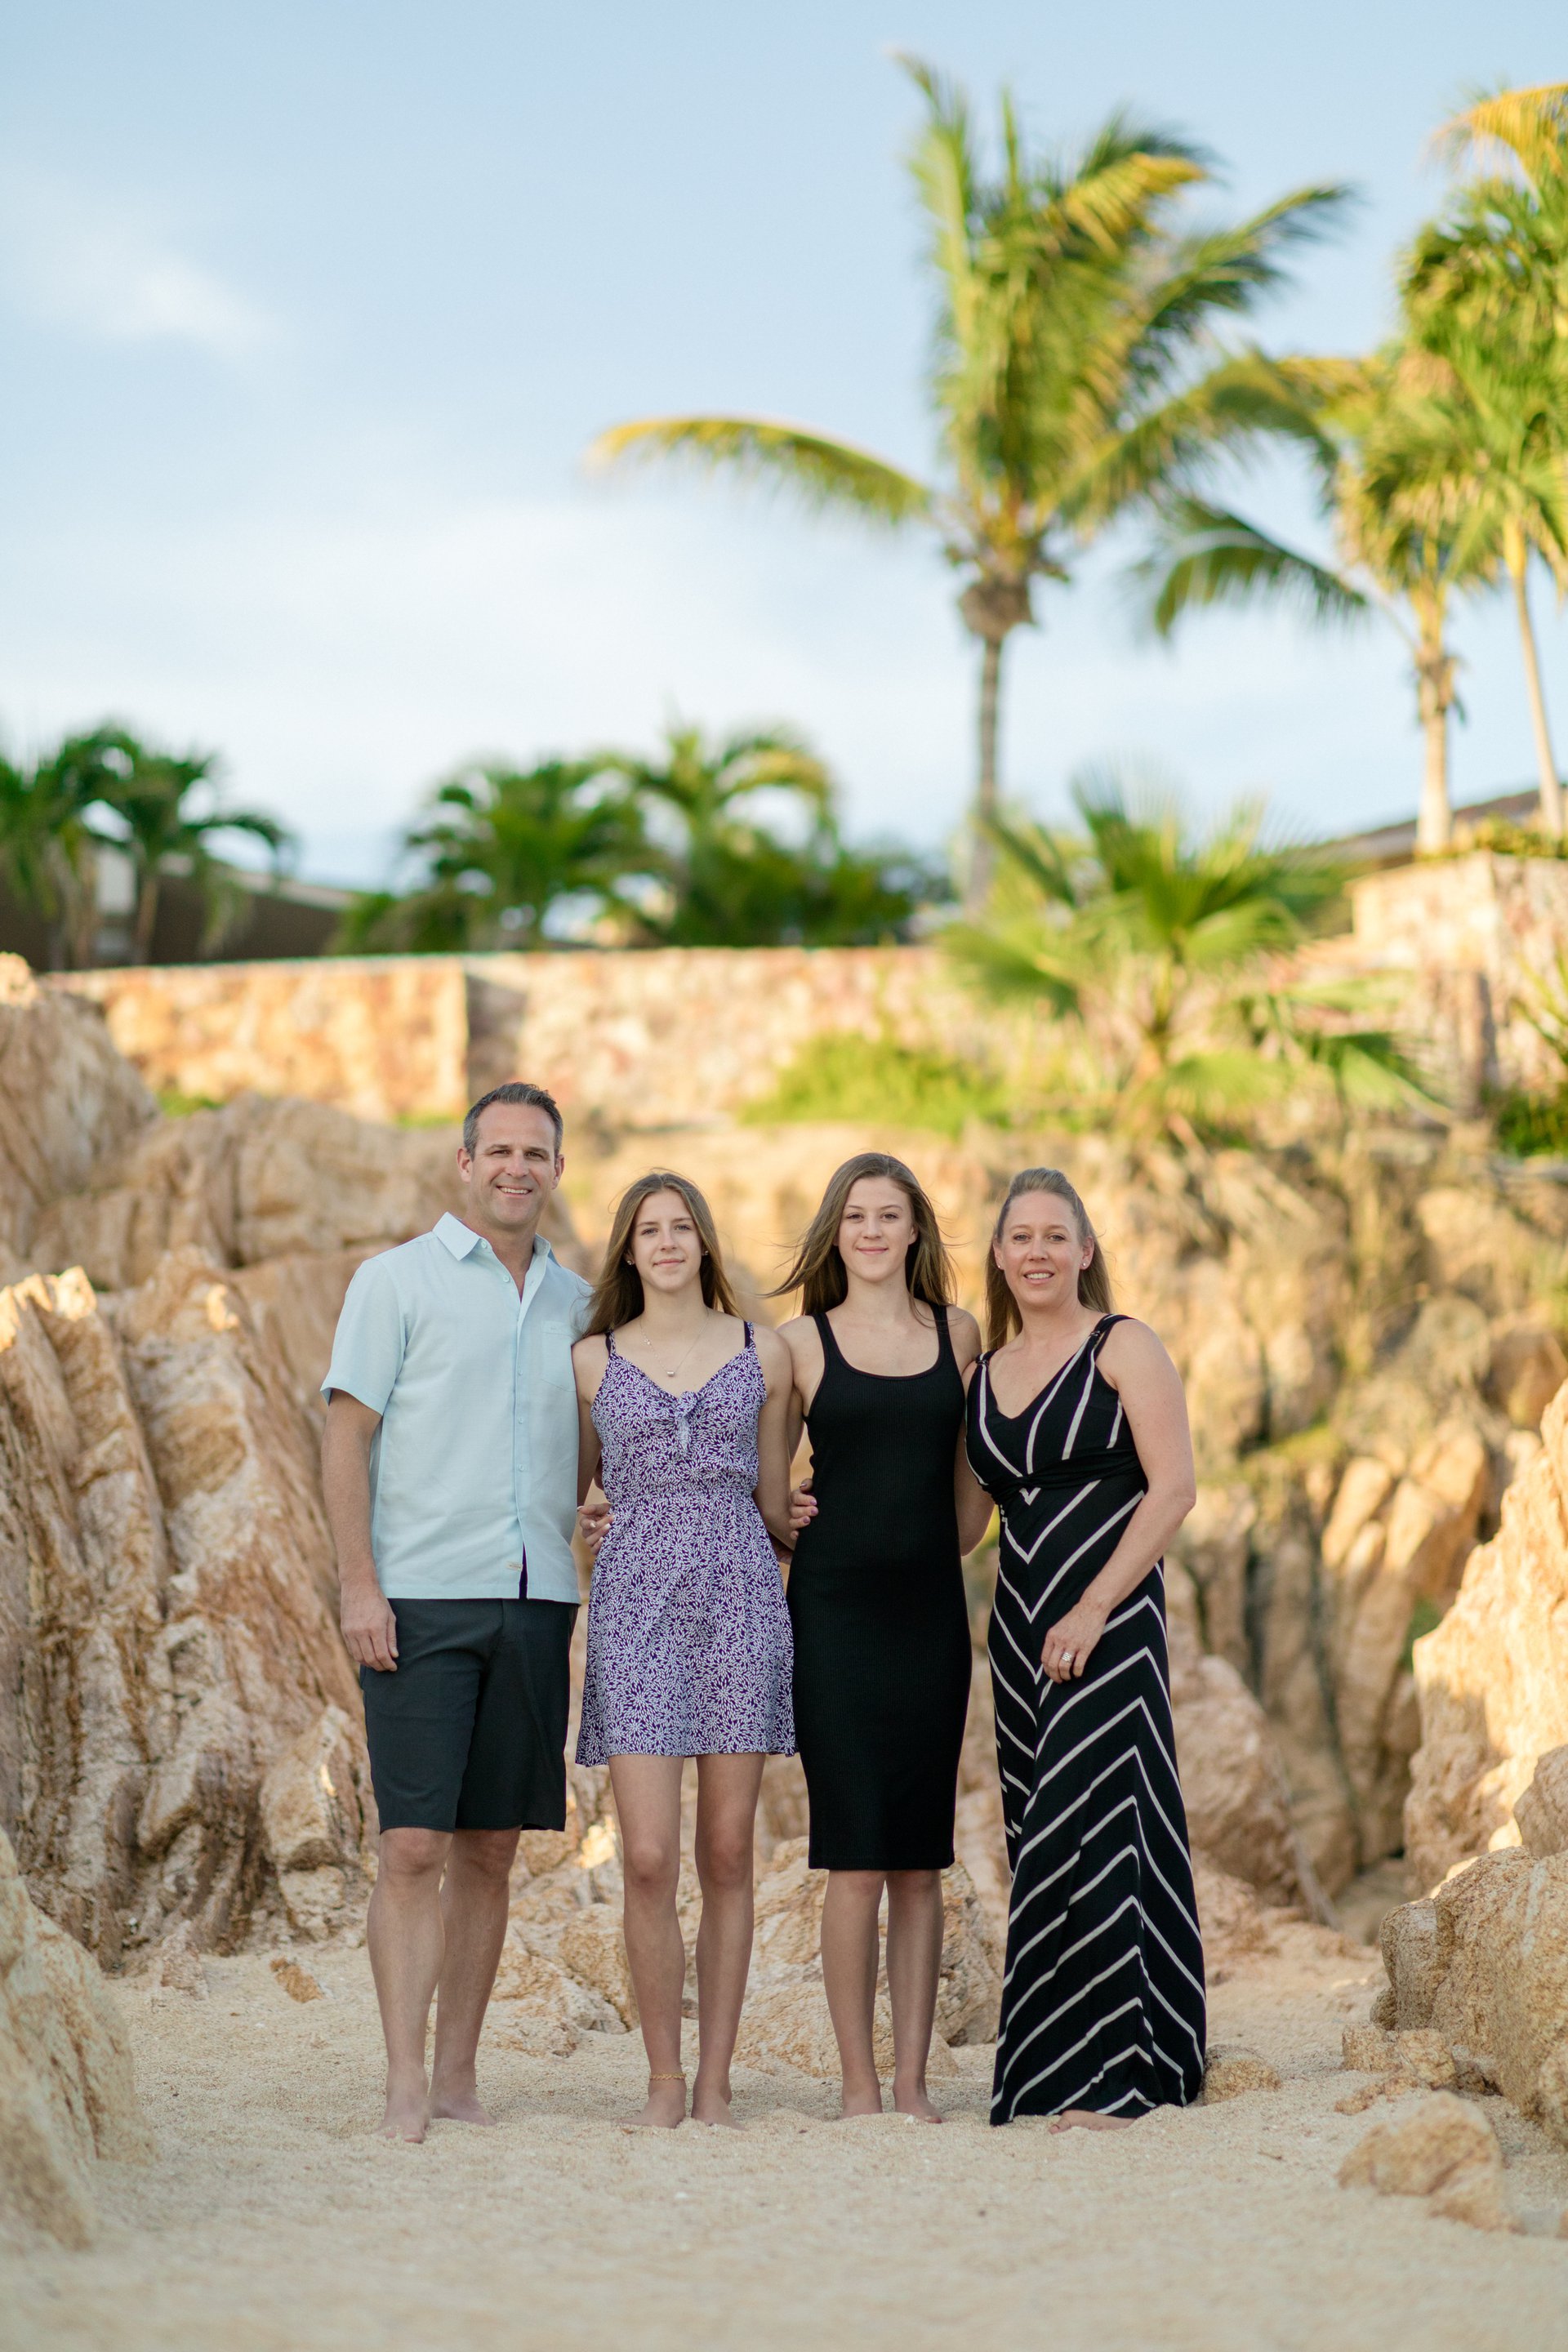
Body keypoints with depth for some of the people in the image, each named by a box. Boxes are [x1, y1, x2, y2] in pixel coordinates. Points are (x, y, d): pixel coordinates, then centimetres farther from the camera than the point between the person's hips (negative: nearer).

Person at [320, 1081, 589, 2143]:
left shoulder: (575, 1301, 15)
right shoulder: (399, 1280, 2)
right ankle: (407, 2088, -4)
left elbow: (596, 1450, 22)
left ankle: (458, 2076, 12)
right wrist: (359, 1585, -11)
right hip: (423, 1600, -4)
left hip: (538, 1600, 4)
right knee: (416, 1847, -7)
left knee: (490, 1848, 6)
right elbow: (347, 1437, -2)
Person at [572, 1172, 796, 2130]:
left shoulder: (763, 1353, 10)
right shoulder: (592, 1360, 10)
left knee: (728, 1855, 1)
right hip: (636, 1607, 0)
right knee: (650, 1861, -8)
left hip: (741, 1601, 1)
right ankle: (665, 2080, 5)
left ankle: (715, 2083, 9)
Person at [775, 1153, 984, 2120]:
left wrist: (949, 1542, 9)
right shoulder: (802, 1341, 3)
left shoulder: (959, 1333, 9)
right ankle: (859, 2084, 1)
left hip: (930, 1606, 2)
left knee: (922, 1857, 4)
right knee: (856, 1855, -5)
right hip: (835, 1607, -2)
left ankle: (913, 2082, 9)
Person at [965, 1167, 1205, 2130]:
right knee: (1041, 1836, 6)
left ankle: (1113, 2076, -8)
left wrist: (1093, 1609, -16)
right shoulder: (985, 1371, 14)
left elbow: (1174, 1488, -10)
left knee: (1091, 1827, -11)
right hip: (1020, 1620, 6)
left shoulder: (1124, 1347, -3)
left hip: (1110, 1615, -6)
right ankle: (1046, 2069, 11)